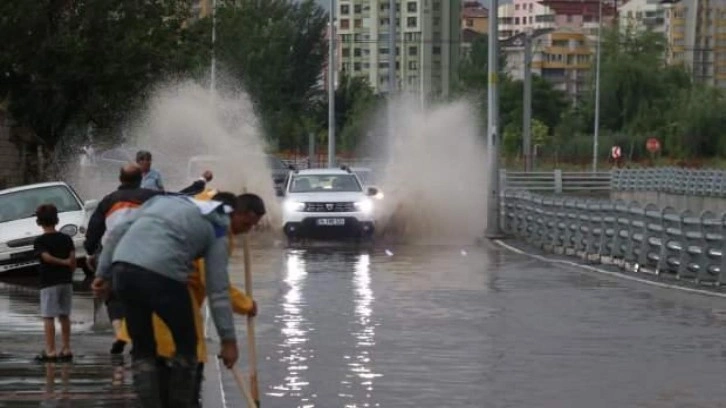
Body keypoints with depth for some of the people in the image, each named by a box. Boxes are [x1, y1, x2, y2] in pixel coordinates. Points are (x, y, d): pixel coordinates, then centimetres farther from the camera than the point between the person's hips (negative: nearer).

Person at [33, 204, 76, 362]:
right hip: (66, 281, 5)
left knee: (48, 317, -4)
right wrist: (69, 274, 11)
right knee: (64, 316, 11)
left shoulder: (40, 241, -7)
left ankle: (50, 351, -8)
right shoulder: (66, 238, 5)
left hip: (49, 283, -5)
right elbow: (73, 259, 0)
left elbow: (47, 257, -21)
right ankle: (66, 349, 11)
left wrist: (63, 262, -9)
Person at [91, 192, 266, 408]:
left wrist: (103, 274, 22)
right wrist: (228, 339, 10)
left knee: (142, 348, 18)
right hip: (162, 275, -5)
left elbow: (118, 232, 21)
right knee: (186, 345, 17)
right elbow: (217, 291, 7)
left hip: (122, 268, 5)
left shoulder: (165, 200, 28)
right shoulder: (217, 232, 13)